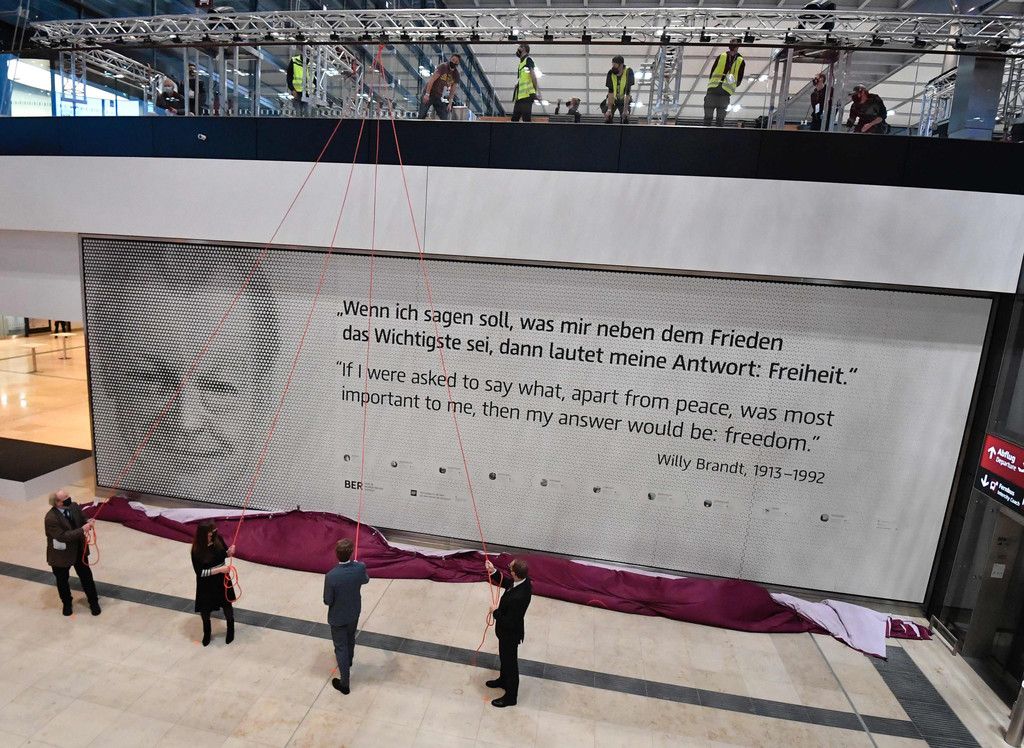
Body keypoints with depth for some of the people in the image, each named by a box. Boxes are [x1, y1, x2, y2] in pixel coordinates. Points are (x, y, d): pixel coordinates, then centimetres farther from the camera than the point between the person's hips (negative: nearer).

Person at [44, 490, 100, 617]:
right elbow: (63, 536, -31)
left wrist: (87, 523, -18)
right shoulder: (50, 518, -29)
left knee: (86, 576, 15)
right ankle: (67, 604, 44)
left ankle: (93, 602, 33)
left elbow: (82, 520, 4)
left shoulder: (74, 506, -11)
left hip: (79, 550, 4)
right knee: (63, 581, 19)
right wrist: (82, 530, -34)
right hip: (61, 554, -4)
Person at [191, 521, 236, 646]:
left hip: (222, 580, 3)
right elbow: (200, 572, -22)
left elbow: (224, 553, 2)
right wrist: (219, 570, -29)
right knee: (205, 610, 18)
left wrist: (230, 552, -20)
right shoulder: (196, 551, -25)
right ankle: (207, 632, 48)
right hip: (206, 584, -2)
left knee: (227, 605, 19)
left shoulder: (217, 539, -16)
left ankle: (231, 631, 44)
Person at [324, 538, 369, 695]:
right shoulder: (360, 568, -24)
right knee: (350, 639, 30)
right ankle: (348, 662, 57)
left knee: (341, 647, 15)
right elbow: (365, 580, 1)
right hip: (354, 613, 4)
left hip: (338, 617, -4)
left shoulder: (331, 576, -35)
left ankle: (344, 683, 26)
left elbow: (327, 601, -21)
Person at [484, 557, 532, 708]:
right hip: (508, 630, 8)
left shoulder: (518, 598, -43)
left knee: (510, 663, 15)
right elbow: (506, 584, 4)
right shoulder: (524, 580, -17)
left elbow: (510, 622, -32)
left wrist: (496, 613, -18)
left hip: (510, 633, -8)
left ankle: (510, 697, 39)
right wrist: (493, 572, -8)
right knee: (504, 657, 31)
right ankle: (503, 680, 57)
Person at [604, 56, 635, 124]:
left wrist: (626, 109, -32)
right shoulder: (611, 73, -15)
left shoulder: (628, 72, -21)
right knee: (607, 119, -12)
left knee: (625, 120, -18)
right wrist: (609, 109, -26)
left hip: (624, 100, -2)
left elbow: (627, 92, -26)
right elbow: (610, 92, -19)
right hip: (612, 99, 2)